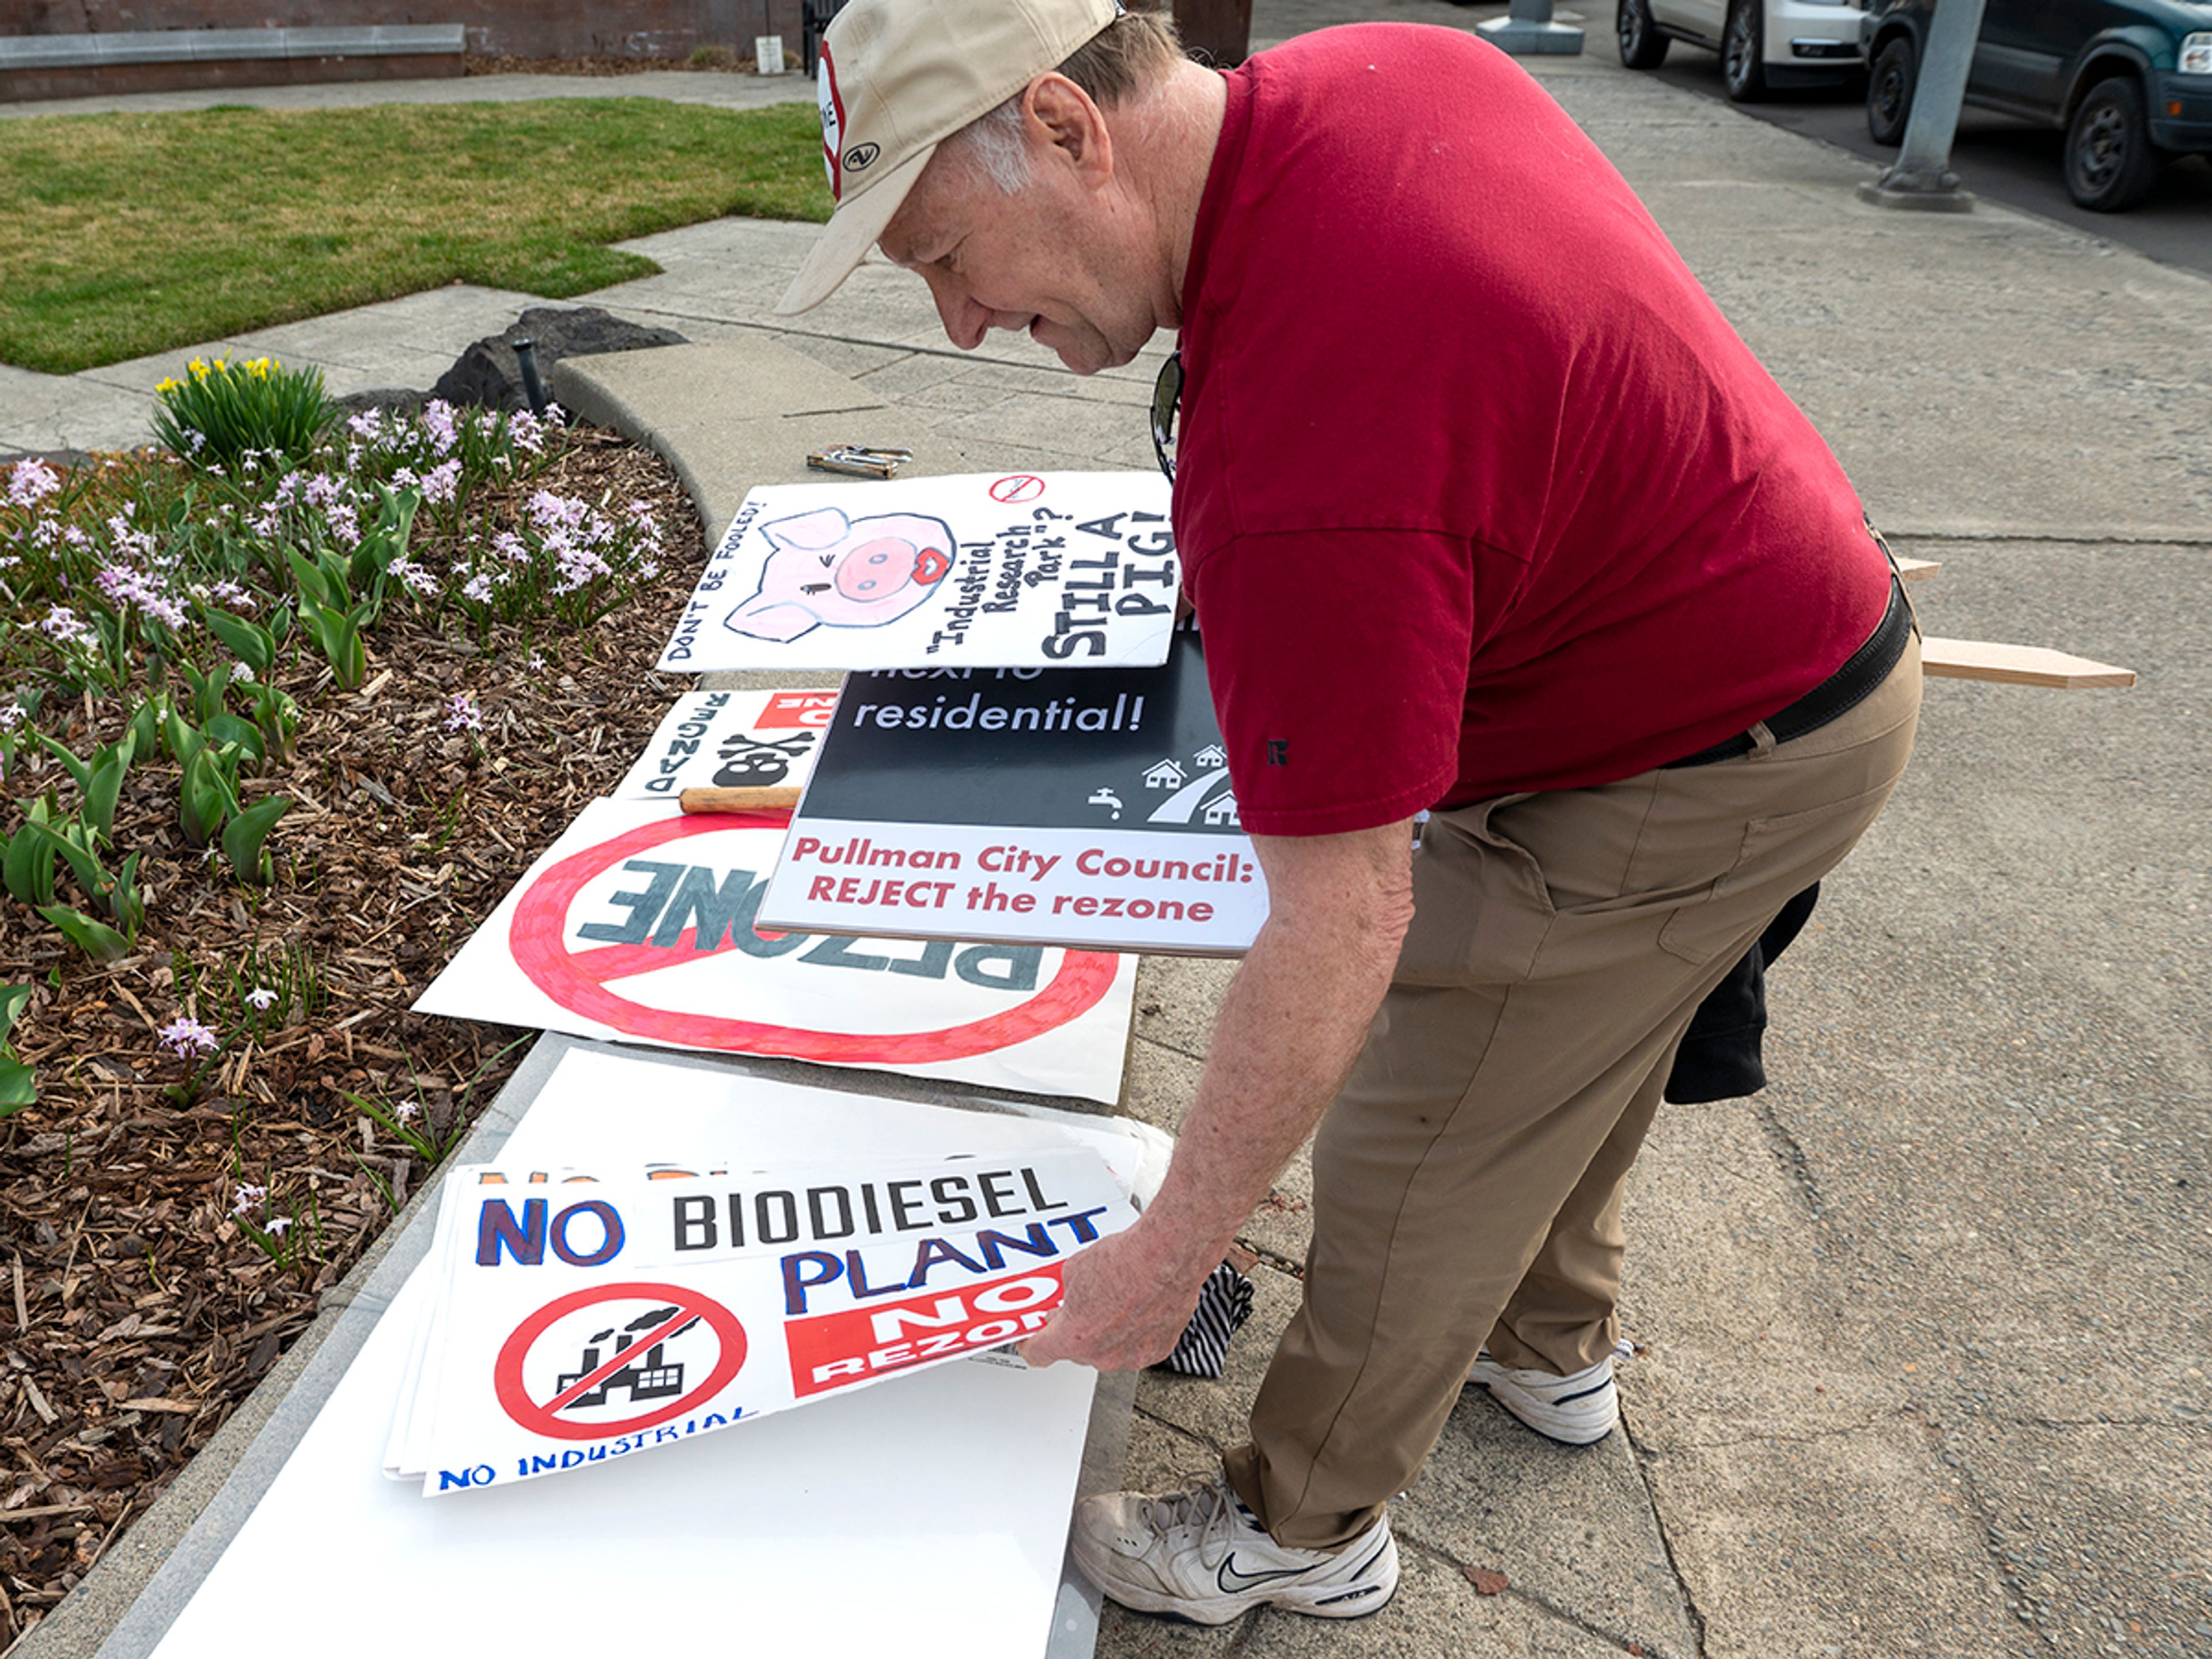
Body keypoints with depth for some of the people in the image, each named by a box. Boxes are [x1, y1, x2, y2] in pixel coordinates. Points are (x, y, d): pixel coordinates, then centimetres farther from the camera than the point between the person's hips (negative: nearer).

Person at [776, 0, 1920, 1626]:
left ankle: (1303, 1533, 28)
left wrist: (1169, 1252, -20)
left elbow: (1340, 927, -32)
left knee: (1413, 1157, 3)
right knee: (1569, 1040, 27)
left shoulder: (1305, 454, -38)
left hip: (1684, 778, -10)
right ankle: (1553, 1347, 53)